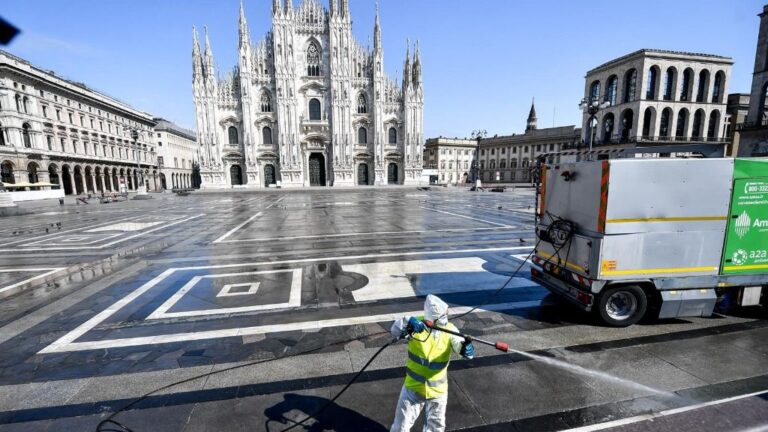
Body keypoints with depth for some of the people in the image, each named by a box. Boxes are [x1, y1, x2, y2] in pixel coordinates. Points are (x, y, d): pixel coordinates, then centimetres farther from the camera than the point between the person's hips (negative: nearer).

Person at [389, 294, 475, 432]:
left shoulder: (450, 329, -15)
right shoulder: (417, 323, -21)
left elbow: (461, 348, -26)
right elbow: (395, 330, -33)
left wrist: (467, 349, -49)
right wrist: (408, 322, -53)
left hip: (438, 389, 2)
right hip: (414, 386, -2)